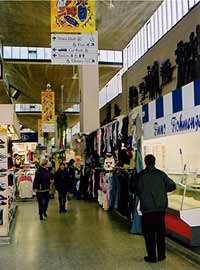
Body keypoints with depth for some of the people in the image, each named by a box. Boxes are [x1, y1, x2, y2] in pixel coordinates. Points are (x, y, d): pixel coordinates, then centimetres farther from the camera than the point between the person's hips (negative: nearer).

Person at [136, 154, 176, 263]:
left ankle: (152, 257, 11)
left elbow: (138, 190, -4)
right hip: (161, 208, 2)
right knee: (160, 232, 15)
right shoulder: (161, 174, -3)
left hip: (147, 208, -2)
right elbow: (172, 186, -2)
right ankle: (161, 255, 23)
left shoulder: (141, 175, -8)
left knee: (149, 233, 7)